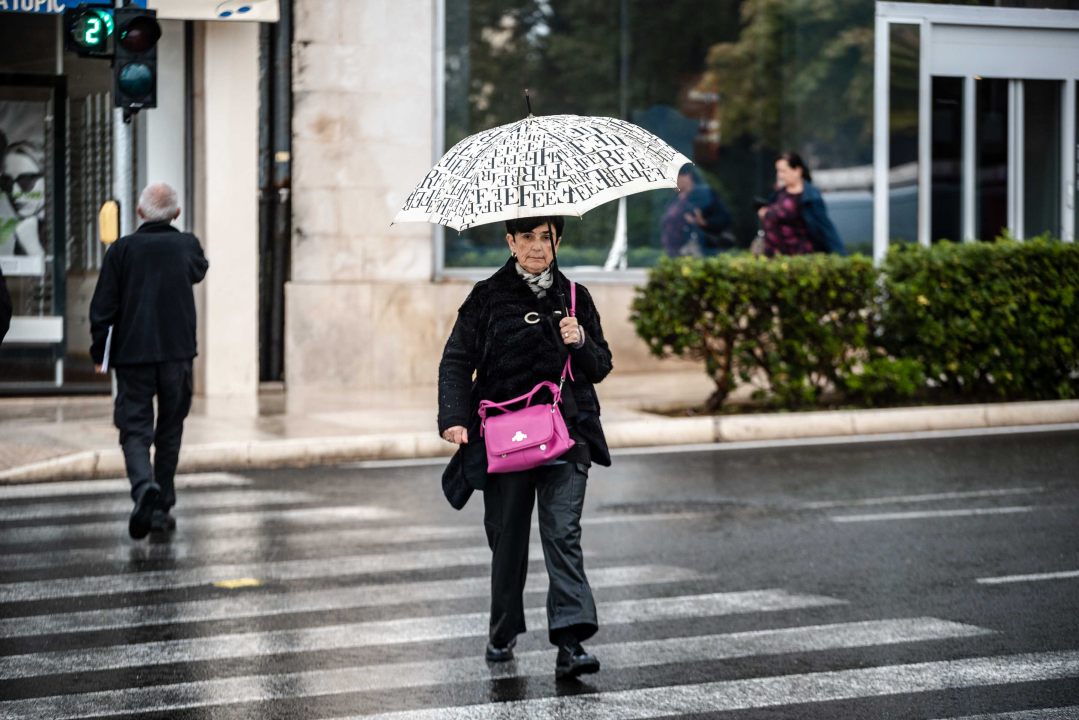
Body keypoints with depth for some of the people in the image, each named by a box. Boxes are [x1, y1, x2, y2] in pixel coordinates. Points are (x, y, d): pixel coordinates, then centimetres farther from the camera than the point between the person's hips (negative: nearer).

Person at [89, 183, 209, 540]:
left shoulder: (122, 249, -5)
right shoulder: (187, 245, 1)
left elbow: (103, 306, -5)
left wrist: (99, 351, 7)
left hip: (132, 353, -1)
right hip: (177, 353, 2)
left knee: (135, 429, 0)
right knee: (169, 431, 13)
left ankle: (145, 487, -27)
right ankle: (161, 508, 15)